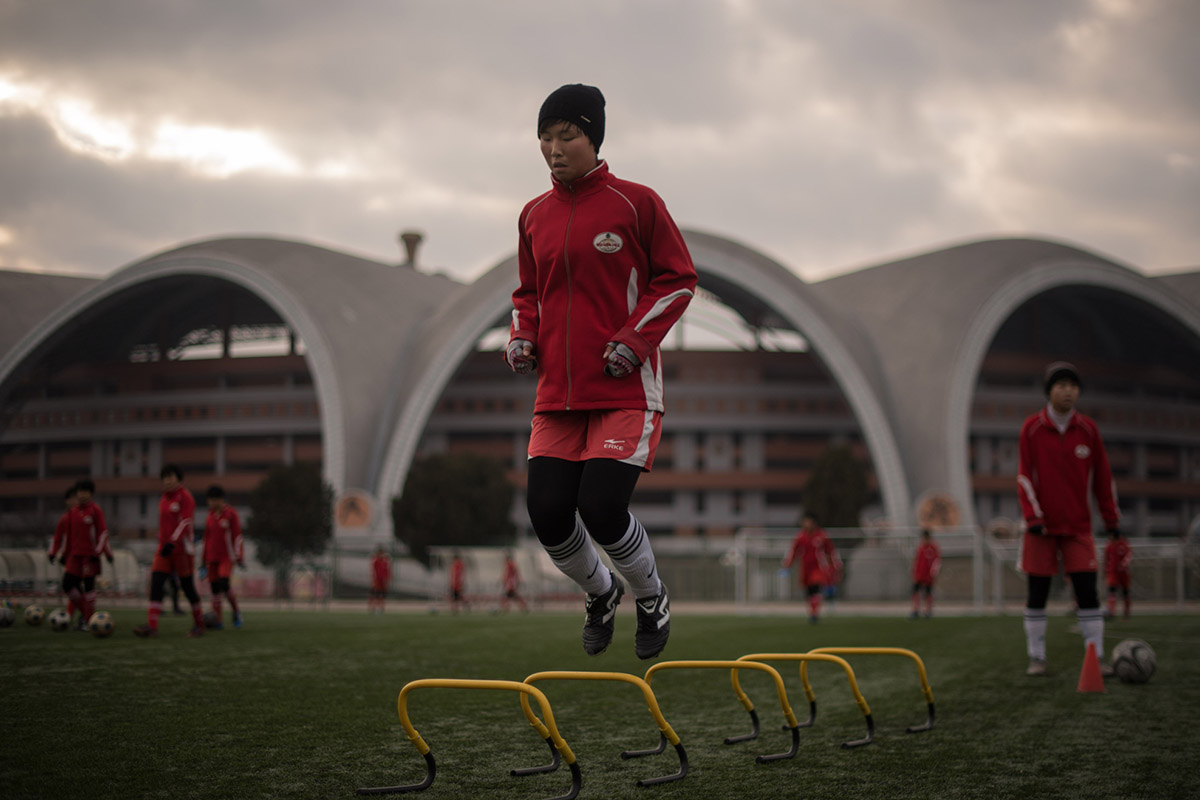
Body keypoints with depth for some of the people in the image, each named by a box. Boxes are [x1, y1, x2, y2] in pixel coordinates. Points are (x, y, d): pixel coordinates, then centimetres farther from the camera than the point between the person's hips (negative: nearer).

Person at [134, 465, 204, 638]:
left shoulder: (184, 496, -8)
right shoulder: (163, 499, 16)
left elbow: (186, 522, -17)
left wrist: (172, 542, -26)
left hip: (182, 548, -7)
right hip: (164, 548, 7)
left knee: (187, 585, 0)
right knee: (156, 583, -8)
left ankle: (199, 625, 15)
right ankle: (151, 626, -15)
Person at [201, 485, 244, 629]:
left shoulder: (231, 514, -4)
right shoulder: (210, 517, 14)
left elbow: (237, 536, -6)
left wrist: (239, 557, -10)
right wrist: (204, 562, 20)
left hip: (227, 557, -6)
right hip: (212, 558, 6)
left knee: (224, 583, -21)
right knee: (214, 587, 1)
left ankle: (236, 611, -1)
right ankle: (218, 621, 4)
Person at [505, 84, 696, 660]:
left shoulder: (636, 203, -4)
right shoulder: (534, 216, 10)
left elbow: (678, 279, 0)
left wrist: (634, 339, -12)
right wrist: (522, 337, 3)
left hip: (625, 390, -5)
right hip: (557, 392, 5)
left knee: (601, 507, -15)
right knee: (547, 514, -3)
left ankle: (652, 599, 16)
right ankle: (600, 593, 28)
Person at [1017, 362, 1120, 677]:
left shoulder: (1088, 429, 3)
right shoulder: (1032, 427, -3)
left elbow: (1102, 476, 8)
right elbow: (1024, 476, -5)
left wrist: (1111, 518, 7)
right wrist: (1033, 517, -14)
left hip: (1078, 526, 1)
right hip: (1041, 526, -1)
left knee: (1087, 591, -5)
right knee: (1037, 594, 2)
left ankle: (1096, 658, -2)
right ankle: (1036, 658, 11)